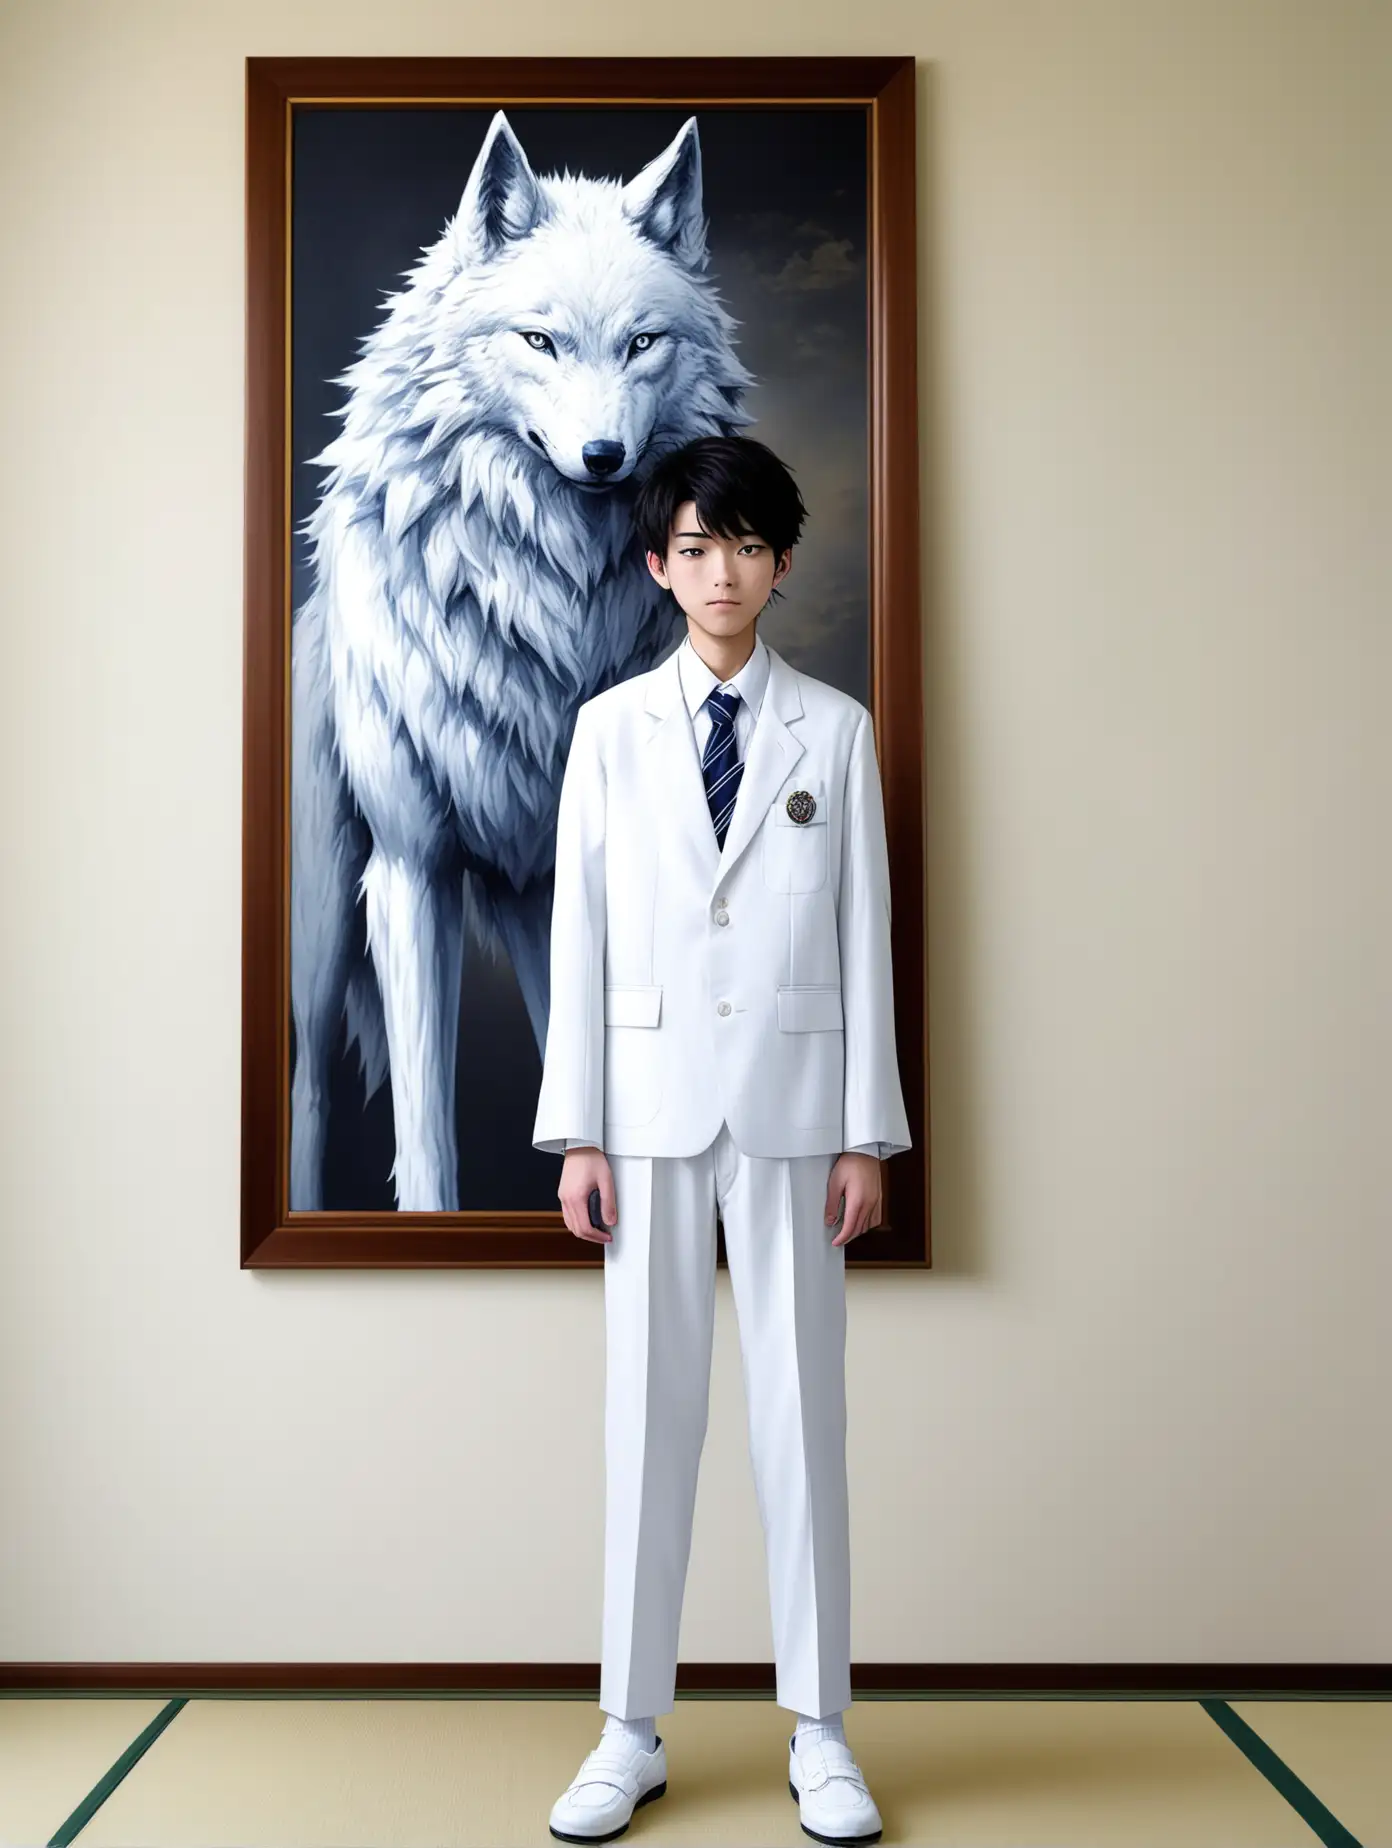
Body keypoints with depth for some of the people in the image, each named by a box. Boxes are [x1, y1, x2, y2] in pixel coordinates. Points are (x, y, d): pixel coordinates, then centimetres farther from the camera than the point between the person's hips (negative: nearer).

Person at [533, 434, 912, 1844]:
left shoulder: (835, 730, 5)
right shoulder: (610, 728, 6)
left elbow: (864, 935, 3)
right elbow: (578, 933, 4)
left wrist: (867, 1133, -1)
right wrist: (576, 1131, -2)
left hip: (791, 1103, 0)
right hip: (652, 1103, 1)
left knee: (801, 1408, 5)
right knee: (649, 1410, 6)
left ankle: (819, 1733, 19)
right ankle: (632, 1732, 19)